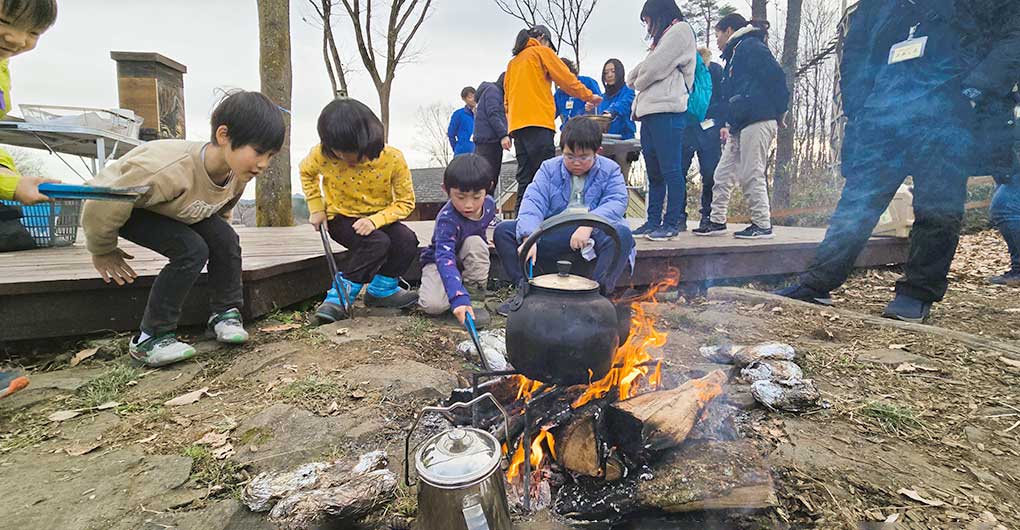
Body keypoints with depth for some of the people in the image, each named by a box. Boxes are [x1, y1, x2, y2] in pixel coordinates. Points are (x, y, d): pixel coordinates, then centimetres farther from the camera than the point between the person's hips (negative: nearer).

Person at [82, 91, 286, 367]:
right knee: (192, 250, -26)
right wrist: (103, 252, -13)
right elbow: (102, 206, -29)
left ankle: (224, 313, 3)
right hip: (121, 205, -6)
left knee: (225, 238, -16)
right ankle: (149, 338, -12)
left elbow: (221, 210, 4)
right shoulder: (169, 168, -43)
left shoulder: (239, 173, -21)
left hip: (170, 207, 6)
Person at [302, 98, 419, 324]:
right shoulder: (323, 154, -19)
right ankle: (341, 295, -15)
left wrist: (375, 220, -29)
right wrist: (316, 208, -3)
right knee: (377, 243, -31)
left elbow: (406, 202, -15)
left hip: (378, 217, 2)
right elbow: (306, 172, 6)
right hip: (341, 218, -2)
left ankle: (382, 289, -3)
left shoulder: (393, 159, -23)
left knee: (408, 241, -26)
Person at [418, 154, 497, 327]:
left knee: (476, 242, -30)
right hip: (438, 260, -5)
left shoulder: (489, 204, -16)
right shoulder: (447, 219, -37)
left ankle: (475, 297, -16)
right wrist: (459, 298, -60)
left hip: (469, 261, 5)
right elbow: (445, 258, -48)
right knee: (434, 305, -30)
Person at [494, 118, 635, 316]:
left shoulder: (610, 170, 7)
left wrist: (588, 225, -31)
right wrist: (528, 237, -28)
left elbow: (616, 203, -11)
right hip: (554, 236, 2)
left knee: (622, 235, -34)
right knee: (504, 230, -13)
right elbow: (533, 203, -9)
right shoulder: (549, 169, 8)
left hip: (594, 235, -1)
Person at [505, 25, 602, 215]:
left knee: (525, 177, 4)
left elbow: (507, 98, 24)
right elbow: (566, 78, 5)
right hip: (538, 122, -7)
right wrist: (589, 96, 16)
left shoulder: (513, 62, 26)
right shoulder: (541, 51, 8)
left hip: (517, 124, 7)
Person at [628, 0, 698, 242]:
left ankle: (672, 223, -8)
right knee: (654, 173, 8)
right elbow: (635, 76, 24)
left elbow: (654, 67, -7)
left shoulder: (680, 29, 3)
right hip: (650, 113, 10)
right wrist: (636, 82, 4)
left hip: (666, 112, -10)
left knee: (671, 171, -10)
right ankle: (653, 222, 12)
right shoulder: (663, 38, 31)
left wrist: (637, 80, 9)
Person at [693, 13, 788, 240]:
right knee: (723, 174, 7)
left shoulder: (751, 46, -4)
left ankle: (763, 225, -1)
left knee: (751, 175, -8)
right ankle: (717, 221, 13)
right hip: (740, 126, 10)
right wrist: (729, 124, 16)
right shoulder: (734, 55, 26)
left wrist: (777, 112, -11)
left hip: (758, 121, -10)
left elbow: (776, 76, -14)